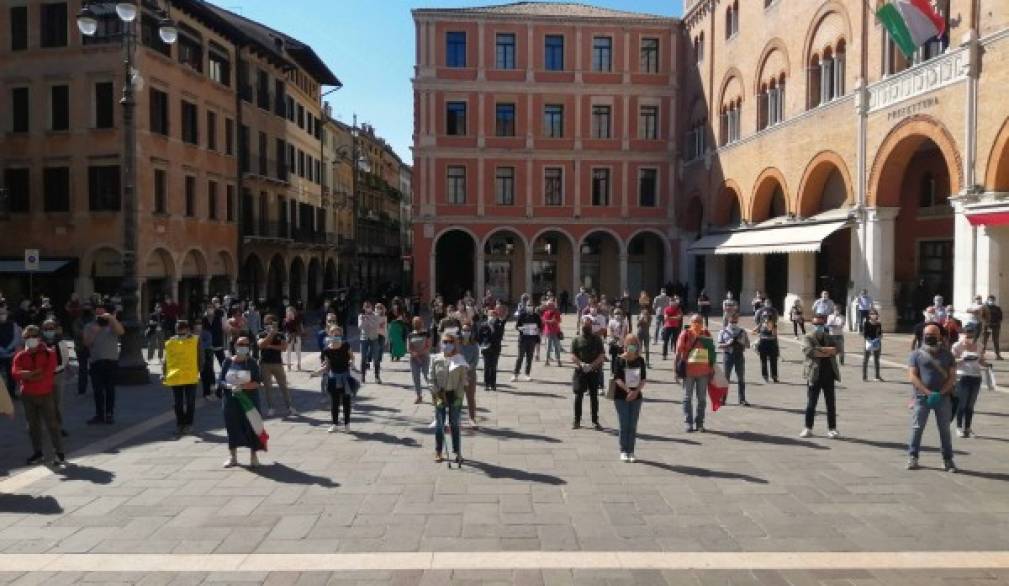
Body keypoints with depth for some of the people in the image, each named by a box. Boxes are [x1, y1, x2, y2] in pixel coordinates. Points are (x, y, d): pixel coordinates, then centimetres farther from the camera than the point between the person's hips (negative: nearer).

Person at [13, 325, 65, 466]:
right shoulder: (20, 356, 5)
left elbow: (48, 373, -15)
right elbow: (16, 372, -12)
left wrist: (27, 376, -11)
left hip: (46, 394, -3)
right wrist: (35, 373, -22)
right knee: (33, 425, 11)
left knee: (52, 424, -2)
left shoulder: (49, 353, -3)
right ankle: (37, 453, 22)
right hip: (28, 396, 3)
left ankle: (59, 453, 2)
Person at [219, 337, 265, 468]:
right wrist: (229, 386, -20)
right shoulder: (228, 362, 1)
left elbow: (257, 382, -10)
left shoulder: (252, 362, -4)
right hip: (231, 400, 2)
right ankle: (233, 457, 25)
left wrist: (242, 386, -24)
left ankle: (253, 456, 15)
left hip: (249, 400, -2)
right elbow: (220, 381, 0)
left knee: (251, 427, 0)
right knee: (233, 427, 9)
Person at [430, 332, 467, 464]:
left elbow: (463, 380, -3)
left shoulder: (460, 360, -4)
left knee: (454, 424, 4)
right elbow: (432, 379, -1)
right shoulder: (436, 359, -2)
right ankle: (438, 452, 14)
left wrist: (459, 396, -10)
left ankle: (458, 452, 13)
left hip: (455, 395, -1)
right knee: (439, 424, 5)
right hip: (440, 395, 1)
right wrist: (438, 395, -8)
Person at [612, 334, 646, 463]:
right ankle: (623, 451, 8)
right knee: (624, 424, -2)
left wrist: (636, 391, -14)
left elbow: (644, 378, 1)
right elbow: (617, 378, -12)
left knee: (633, 426, 5)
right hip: (621, 396, -3)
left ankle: (631, 451, 13)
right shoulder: (620, 360, -6)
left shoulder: (640, 360, 3)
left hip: (636, 396, 3)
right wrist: (628, 390, -24)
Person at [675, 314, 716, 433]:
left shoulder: (706, 334, 4)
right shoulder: (685, 334, -7)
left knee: (702, 398, 9)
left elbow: (712, 352, 13)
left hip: (703, 372, 3)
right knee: (687, 397, 2)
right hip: (689, 371, -3)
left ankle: (699, 423, 18)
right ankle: (688, 423, 7)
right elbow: (679, 352, -4)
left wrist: (711, 369, 12)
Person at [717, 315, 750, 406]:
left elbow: (748, 345, 10)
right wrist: (728, 344, -18)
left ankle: (742, 400, 11)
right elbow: (719, 345, 0)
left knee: (741, 379, 3)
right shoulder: (723, 331, 4)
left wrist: (742, 343, -11)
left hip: (739, 355, 2)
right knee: (726, 378, 3)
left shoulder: (742, 331, 9)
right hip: (728, 355, -2)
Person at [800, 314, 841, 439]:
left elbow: (836, 349, -7)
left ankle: (832, 429, 15)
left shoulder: (829, 338, 11)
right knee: (811, 403, 2)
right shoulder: (808, 337, -1)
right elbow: (808, 350, -20)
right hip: (814, 375, -3)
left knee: (831, 403, 6)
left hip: (829, 375, 3)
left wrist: (819, 350, -16)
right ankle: (808, 428, 12)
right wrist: (827, 352, -16)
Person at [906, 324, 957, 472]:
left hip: (943, 397, 2)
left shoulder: (947, 355, 8)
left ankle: (948, 459, 15)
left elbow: (952, 377, 3)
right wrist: (928, 392, -15)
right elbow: (912, 376, -5)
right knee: (917, 428, 1)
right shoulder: (916, 354, 2)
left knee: (945, 429, 7)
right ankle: (912, 457, 10)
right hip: (922, 397, -1)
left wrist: (940, 393, -11)